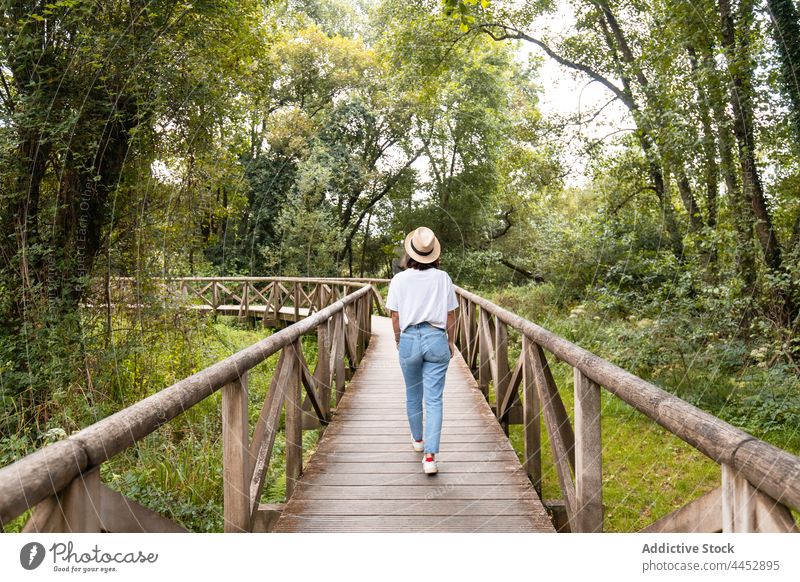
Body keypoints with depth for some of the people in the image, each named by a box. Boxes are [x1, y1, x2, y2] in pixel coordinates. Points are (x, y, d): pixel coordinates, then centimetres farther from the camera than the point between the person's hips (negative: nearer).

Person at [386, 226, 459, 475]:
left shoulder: (400, 279, -5)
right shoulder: (443, 278, -3)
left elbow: (395, 317, 2)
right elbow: (451, 316, 3)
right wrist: (451, 342, 17)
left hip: (409, 339, 1)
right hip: (437, 339, 0)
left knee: (413, 394, 20)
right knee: (434, 399, 1)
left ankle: (418, 439, 40)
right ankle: (430, 456, -5)